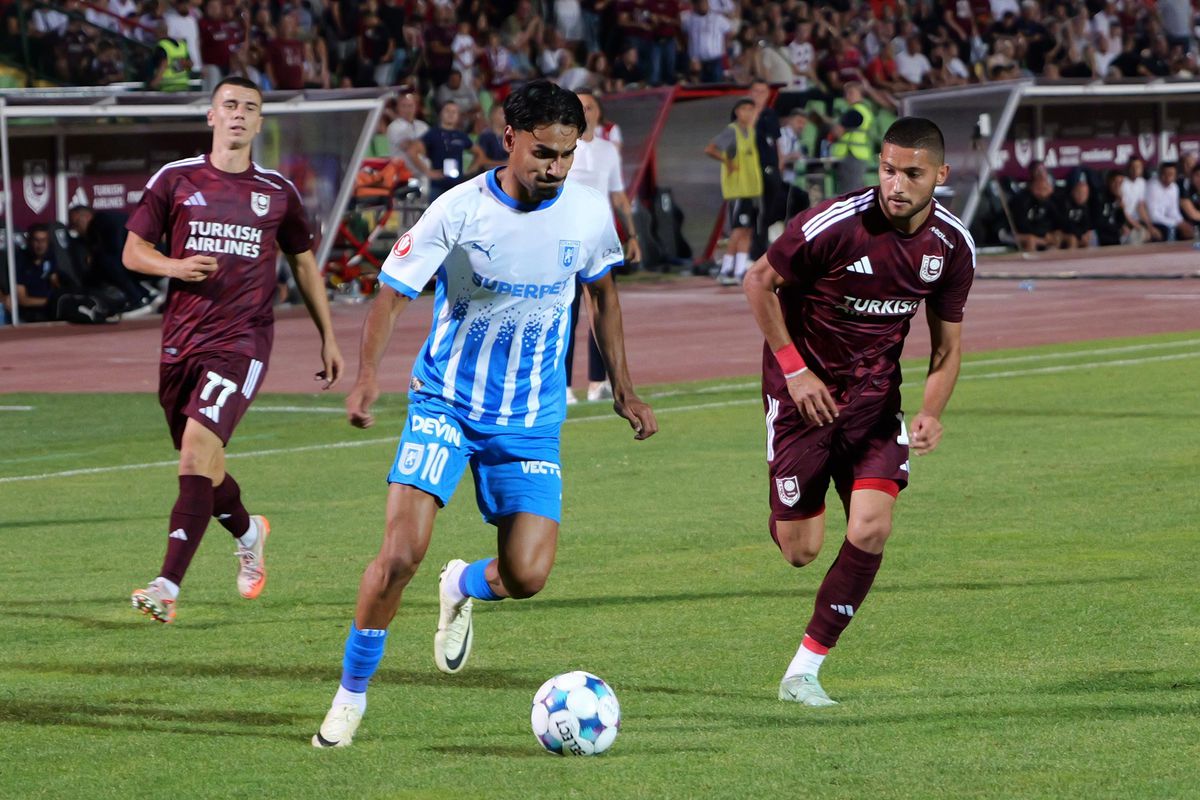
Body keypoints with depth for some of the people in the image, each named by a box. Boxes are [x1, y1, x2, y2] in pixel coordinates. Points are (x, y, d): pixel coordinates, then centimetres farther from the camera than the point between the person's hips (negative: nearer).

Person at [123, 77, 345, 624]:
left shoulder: (278, 192, 8)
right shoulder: (175, 180, 6)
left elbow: (304, 263, 20)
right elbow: (133, 251, 9)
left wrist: (328, 338, 20)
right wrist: (174, 267, -12)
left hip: (241, 341, -3)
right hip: (180, 340, 3)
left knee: (198, 447, -21)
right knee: (199, 462, 13)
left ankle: (168, 587, -24)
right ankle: (248, 532, 47)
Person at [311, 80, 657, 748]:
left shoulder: (589, 211, -4)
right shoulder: (460, 210, -15)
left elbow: (603, 291, 14)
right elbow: (393, 292, -11)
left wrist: (624, 389, 15)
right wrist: (368, 377, -27)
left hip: (532, 419, 3)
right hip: (445, 404, -2)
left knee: (526, 578, -10)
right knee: (400, 555, -16)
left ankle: (464, 587, 27)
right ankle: (352, 694, 3)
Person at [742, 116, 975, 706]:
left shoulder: (953, 246, -9)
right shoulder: (835, 224, -24)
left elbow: (947, 343, 2)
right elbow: (758, 281, -10)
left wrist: (931, 413, -16)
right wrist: (794, 369, -15)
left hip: (875, 390, 3)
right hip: (804, 387, -3)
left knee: (871, 529, -16)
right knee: (799, 551, -1)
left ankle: (804, 670, -3)